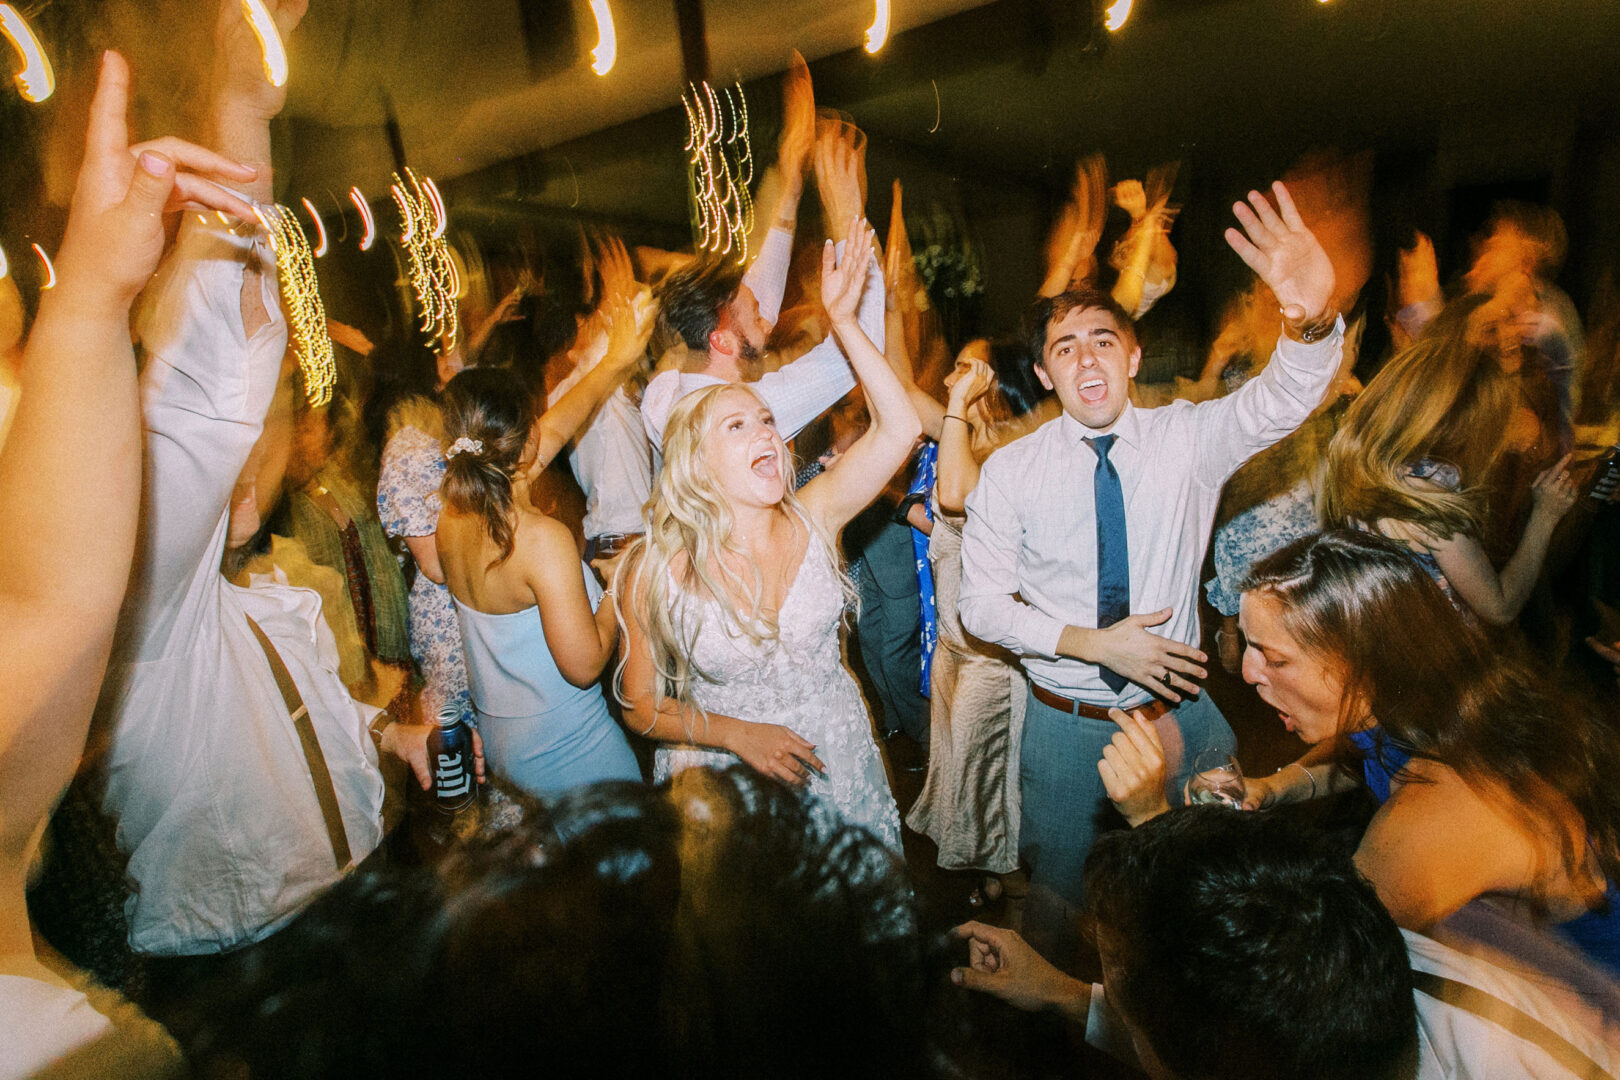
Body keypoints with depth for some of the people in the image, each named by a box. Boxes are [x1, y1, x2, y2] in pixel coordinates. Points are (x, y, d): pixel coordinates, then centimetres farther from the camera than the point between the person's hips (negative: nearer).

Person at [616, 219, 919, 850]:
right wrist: (736, 733, -21)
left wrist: (843, 320, -21)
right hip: (726, 778, -2)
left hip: (837, 759, 3)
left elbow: (897, 429, -19)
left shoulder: (811, 520, -11)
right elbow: (641, 705, -8)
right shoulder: (657, 569, -16)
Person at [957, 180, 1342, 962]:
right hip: (1065, 719, -1)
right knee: (1056, 885, 19)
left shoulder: (1186, 438, -9)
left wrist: (1311, 316, -49)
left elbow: (1282, 399, -28)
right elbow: (981, 604, -10)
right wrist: (1089, 643, -22)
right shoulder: (1010, 471, -12)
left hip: (1180, 708, 2)